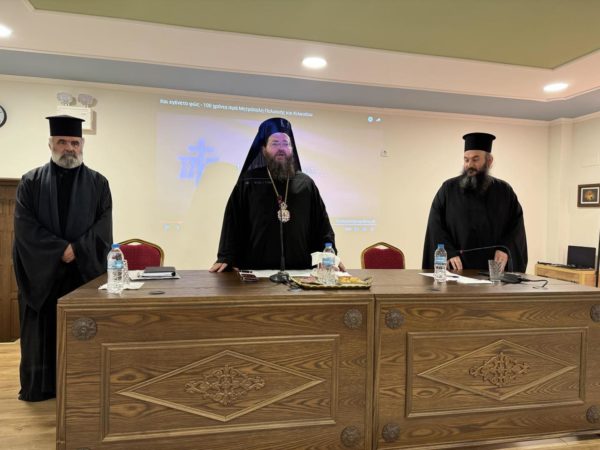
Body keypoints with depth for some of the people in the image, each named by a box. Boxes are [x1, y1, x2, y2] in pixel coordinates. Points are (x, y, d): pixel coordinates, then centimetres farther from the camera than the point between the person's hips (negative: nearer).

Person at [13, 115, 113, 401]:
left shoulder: (98, 183, 4)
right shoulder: (31, 182, 4)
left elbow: (103, 227, -3)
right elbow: (24, 226, -6)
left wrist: (76, 250, -16)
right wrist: (61, 249, -15)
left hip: (85, 270, 0)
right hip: (41, 271, 1)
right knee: (42, 329, 8)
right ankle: (38, 387, 23)